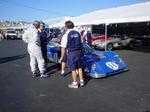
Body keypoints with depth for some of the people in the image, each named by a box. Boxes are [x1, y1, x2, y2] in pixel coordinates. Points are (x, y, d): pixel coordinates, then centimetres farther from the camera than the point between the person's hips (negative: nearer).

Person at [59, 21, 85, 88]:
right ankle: (81, 81, 27)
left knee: (73, 69, 5)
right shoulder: (78, 33, 3)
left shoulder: (66, 35, -14)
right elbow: (80, 43, 10)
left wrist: (62, 57, -6)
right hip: (78, 52, 6)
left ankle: (75, 83, 17)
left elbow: (63, 48, -14)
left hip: (70, 53, -5)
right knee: (79, 67, 18)